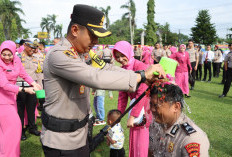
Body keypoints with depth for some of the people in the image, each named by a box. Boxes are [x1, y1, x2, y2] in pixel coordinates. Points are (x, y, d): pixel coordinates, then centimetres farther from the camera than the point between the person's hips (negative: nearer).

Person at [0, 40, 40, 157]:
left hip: (11, 95, 6)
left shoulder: (16, 60, -1)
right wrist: (25, 89, -31)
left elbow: (24, 75, 3)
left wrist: (33, 83, -16)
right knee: (12, 125, -6)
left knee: (11, 125, 14)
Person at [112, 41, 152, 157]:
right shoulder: (122, 70, 4)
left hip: (145, 107, -7)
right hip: (135, 105, 7)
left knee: (142, 139, -1)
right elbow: (122, 94, 8)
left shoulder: (140, 66, -20)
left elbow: (142, 93, -24)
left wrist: (133, 115, -23)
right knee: (133, 138, 15)